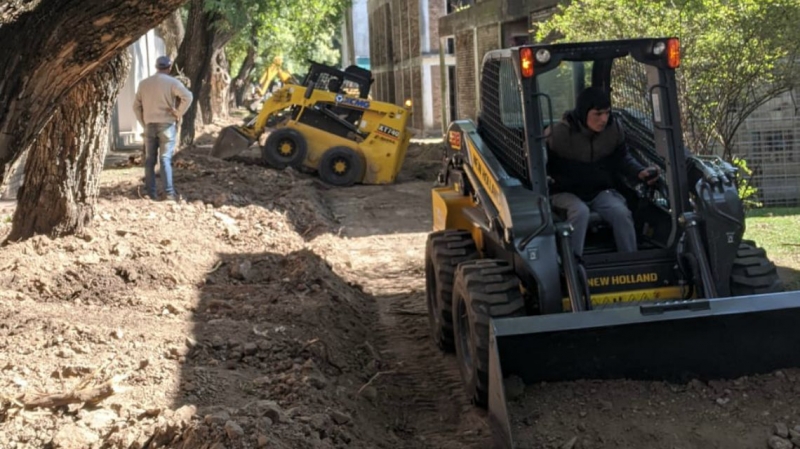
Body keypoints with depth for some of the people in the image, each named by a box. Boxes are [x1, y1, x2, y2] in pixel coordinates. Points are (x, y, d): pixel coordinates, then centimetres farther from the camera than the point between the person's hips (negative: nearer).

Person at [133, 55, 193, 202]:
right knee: (165, 159, -4)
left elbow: (136, 105, 10)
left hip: (149, 125, 3)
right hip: (166, 124, -3)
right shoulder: (172, 82, -5)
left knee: (150, 159, 8)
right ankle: (169, 192, -7)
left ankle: (151, 192, 8)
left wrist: (144, 123, 14)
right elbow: (188, 97, -19)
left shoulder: (144, 83, 8)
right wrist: (178, 113, -9)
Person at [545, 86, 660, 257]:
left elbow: (622, 159, 14)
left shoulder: (614, 129, -3)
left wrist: (640, 172, -5)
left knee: (621, 212, -25)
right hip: (566, 193, -3)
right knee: (580, 212, -36)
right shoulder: (557, 134, -16)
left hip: (601, 191, 3)